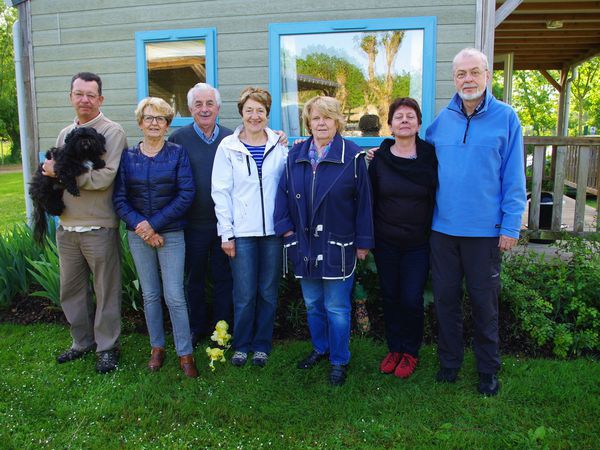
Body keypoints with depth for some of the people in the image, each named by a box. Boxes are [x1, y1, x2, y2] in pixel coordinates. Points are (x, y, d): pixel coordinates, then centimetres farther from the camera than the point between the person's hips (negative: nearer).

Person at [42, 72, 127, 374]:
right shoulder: (65, 134, 13)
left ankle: (107, 347, 22)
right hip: (67, 226, 7)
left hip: (99, 228, -7)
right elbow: (53, 170, 16)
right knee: (71, 289, 17)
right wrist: (50, 171, -7)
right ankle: (83, 342, 35)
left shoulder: (112, 132, -9)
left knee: (106, 291, 6)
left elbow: (104, 177, -20)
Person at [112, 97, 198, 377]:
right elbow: (119, 199, 1)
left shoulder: (177, 153, -2)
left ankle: (185, 354, 9)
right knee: (150, 295, 12)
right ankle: (157, 347, 27)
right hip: (138, 235, 3)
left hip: (171, 233, -2)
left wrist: (155, 224, -13)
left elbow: (186, 195, -9)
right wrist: (140, 226, -13)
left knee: (175, 296, -4)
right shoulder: (127, 156, 4)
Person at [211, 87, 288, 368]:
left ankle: (262, 345, 28)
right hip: (242, 231, -1)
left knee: (268, 292, 10)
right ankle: (241, 345, 25)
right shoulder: (228, 146, 1)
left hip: (273, 229, 2)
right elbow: (221, 192, 0)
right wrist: (226, 233, -4)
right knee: (244, 294, 4)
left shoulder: (279, 144, 5)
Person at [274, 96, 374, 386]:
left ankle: (339, 360, 22)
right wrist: (287, 229, -1)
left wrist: (363, 242, -5)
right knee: (312, 304, 17)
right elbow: (283, 193, 8)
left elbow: (363, 201, -5)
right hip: (304, 244, 4)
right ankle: (320, 348, 38)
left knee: (337, 308, 4)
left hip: (338, 245, -4)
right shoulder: (295, 155, 6)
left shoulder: (352, 156, -6)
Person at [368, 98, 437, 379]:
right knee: (390, 297, 11)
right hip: (385, 242, 2)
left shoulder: (431, 157, -5)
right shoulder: (379, 159, 0)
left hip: (418, 243, -2)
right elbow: (370, 200, 5)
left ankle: (410, 352, 22)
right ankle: (394, 348, 29)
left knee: (411, 300, 0)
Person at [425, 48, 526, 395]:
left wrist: (511, 225, -8)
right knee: (446, 298, 12)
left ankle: (488, 370, 29)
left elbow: (514, 177, -4)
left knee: (484, 302, 9)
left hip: (486, 230, -3)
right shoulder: (441, 120, 6)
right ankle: (449, 362, 31)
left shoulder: (505, 117, -4)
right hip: (443, 227, 3)